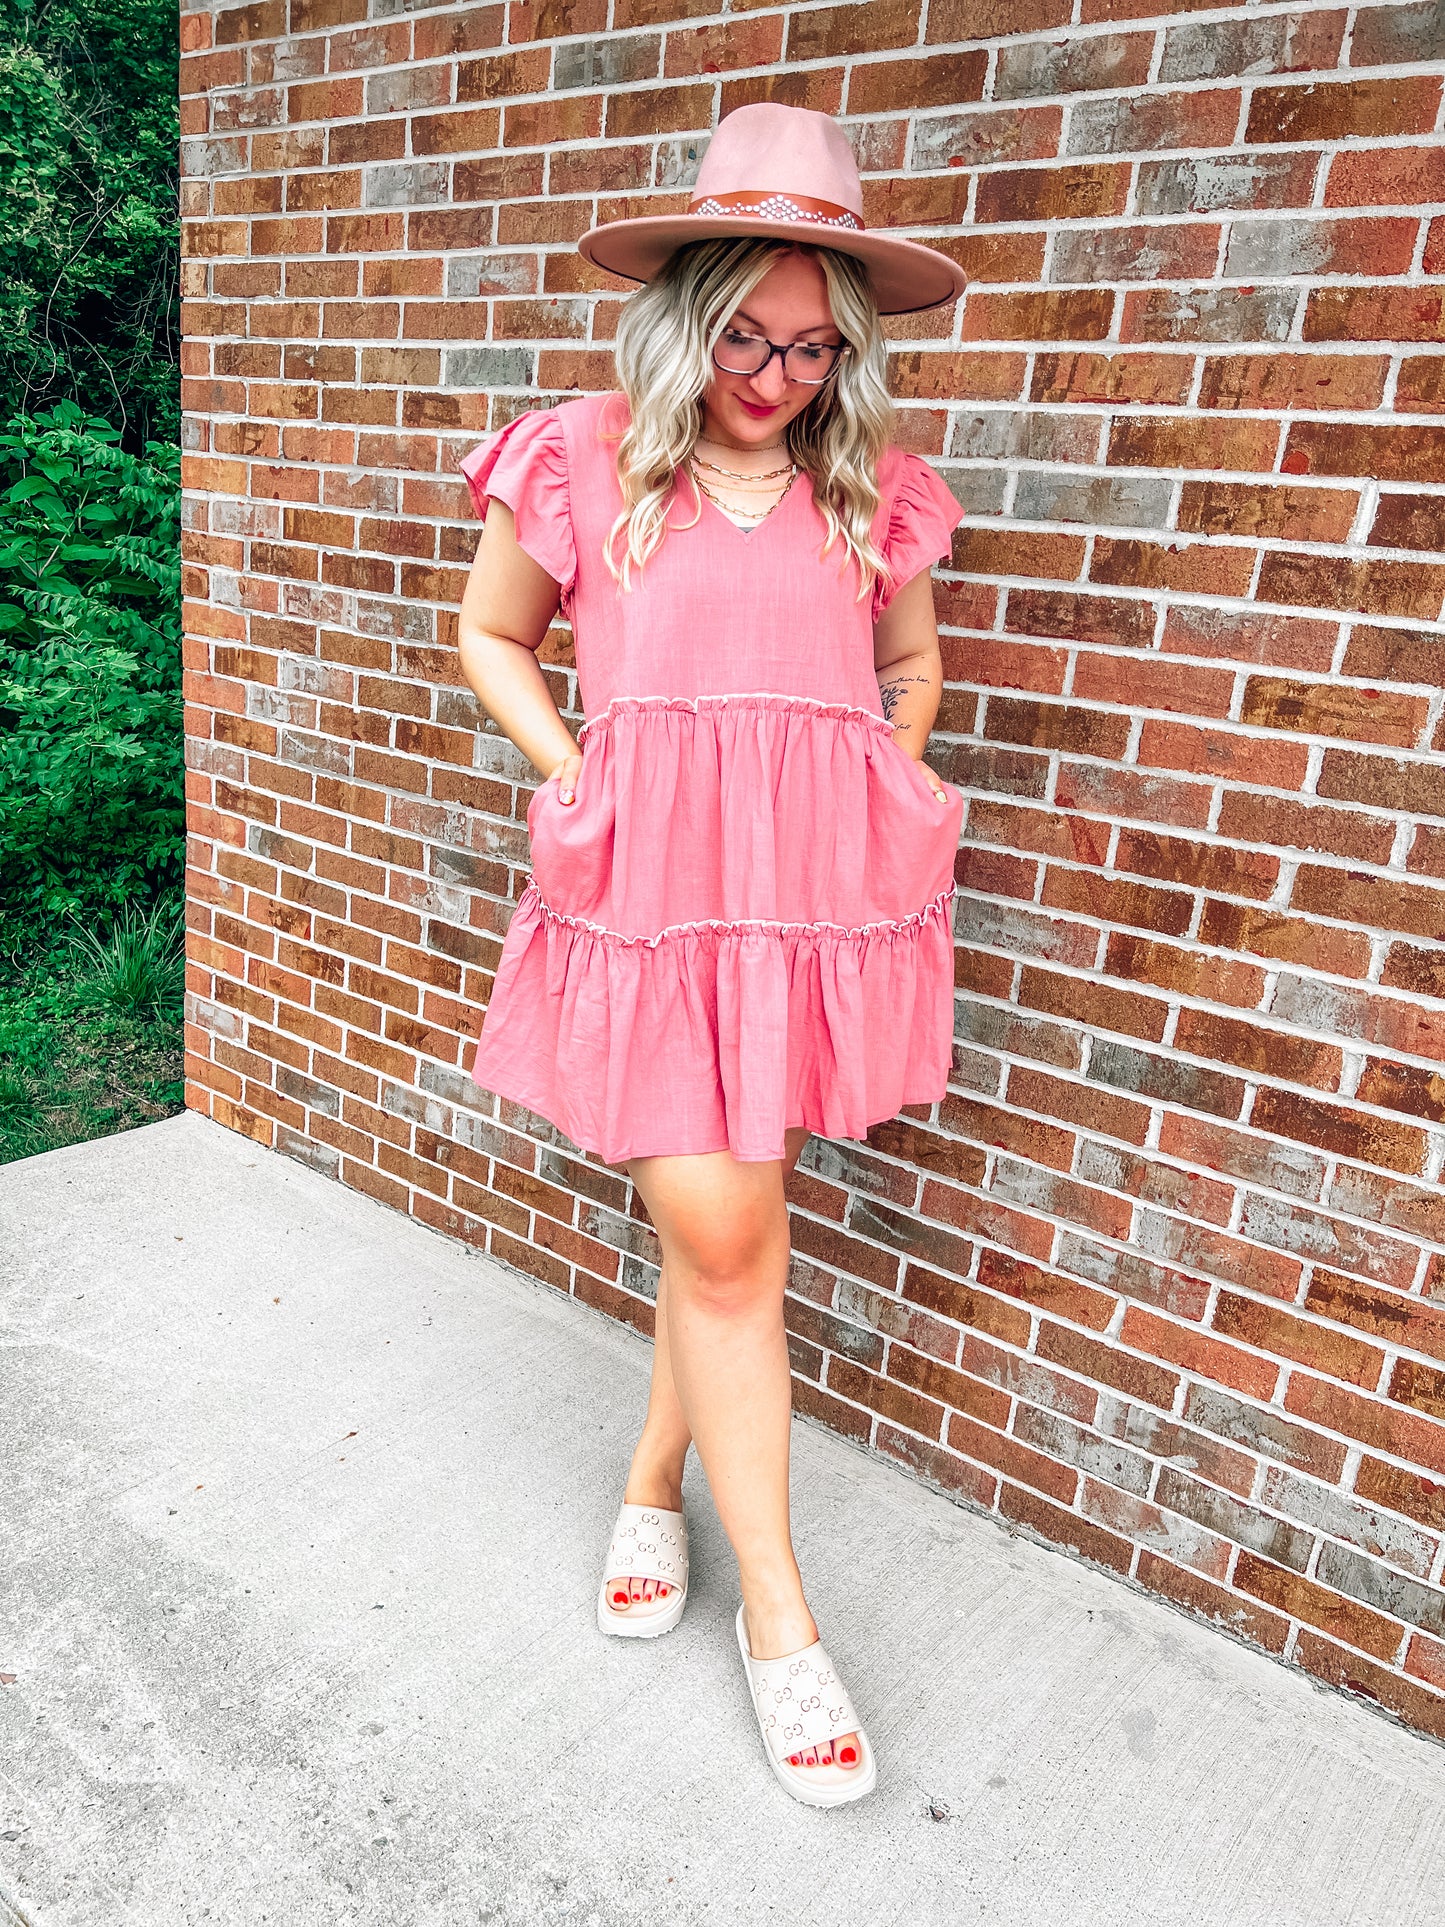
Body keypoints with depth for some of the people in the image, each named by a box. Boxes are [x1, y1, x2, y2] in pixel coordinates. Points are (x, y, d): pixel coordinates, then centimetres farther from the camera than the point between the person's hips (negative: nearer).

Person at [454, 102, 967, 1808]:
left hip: (816, 900, 3)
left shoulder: (872, 489, 7)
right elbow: (489, 636, 14)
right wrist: (578, 785, 1)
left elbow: (912, 665, 23)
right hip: (650, 893, -2)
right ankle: (779, 1617, 15)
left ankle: (654, 1484, 38)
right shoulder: (586, 461, 1)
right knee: (722, 1245, -3)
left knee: (724, 1229, 10)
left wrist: (877, 789, 7)